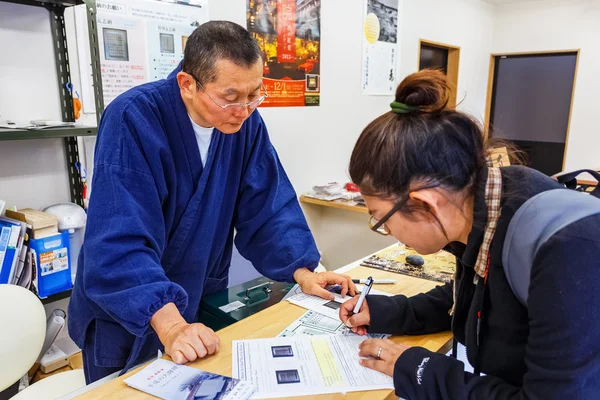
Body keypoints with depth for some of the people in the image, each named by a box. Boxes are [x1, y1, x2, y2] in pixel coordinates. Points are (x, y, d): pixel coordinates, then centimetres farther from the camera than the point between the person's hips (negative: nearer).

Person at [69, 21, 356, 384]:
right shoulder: (133, 119, -26)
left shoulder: (246, 123, -10)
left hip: (203, 303, 5)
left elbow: (268, 208, -7)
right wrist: (170, 324, -41)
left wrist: (303, 272, -18)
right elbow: (119, 244, -32)